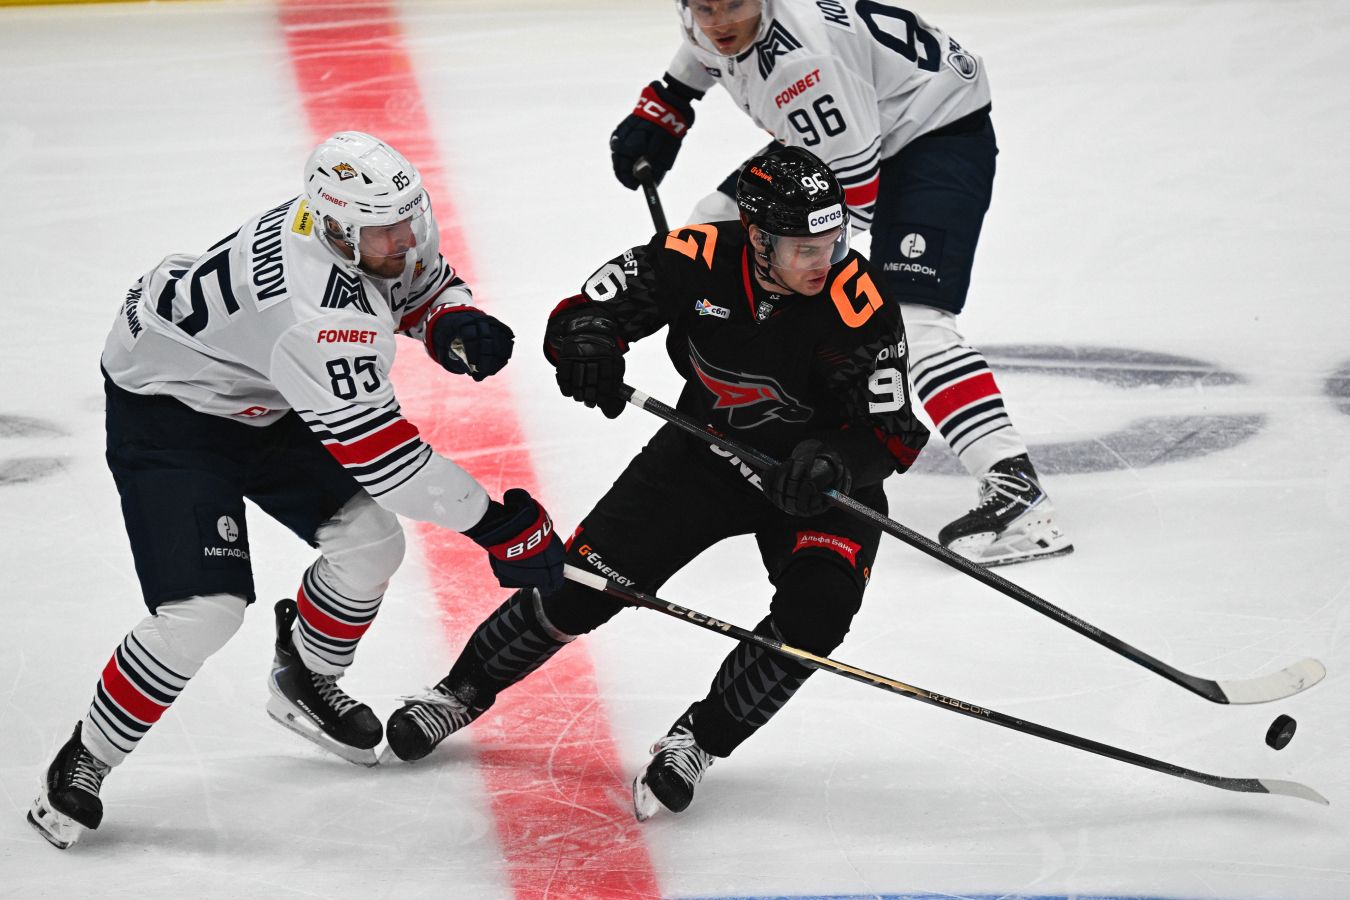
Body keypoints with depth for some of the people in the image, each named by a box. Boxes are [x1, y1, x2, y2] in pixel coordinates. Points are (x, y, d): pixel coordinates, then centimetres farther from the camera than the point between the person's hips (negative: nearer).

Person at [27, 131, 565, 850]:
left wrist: (454, 322, -15)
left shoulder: (395, 222, -15)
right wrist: (498, 525, -31)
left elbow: (425, 283, 9)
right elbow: (382, 455, -37)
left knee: (371, 539, 2)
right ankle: (83, 764, 1)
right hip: (166, 406, -9)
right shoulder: (318, 313, -41)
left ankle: (303, 682, 30)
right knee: (205, 609, -18)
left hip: (263, 399, 9)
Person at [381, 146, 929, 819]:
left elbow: (896, 434, -23)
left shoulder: (860, 307, -28)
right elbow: (583, 311, -14)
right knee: (587, 578, -3)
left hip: (821, 478, -2)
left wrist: (834, 461, -44)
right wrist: (587, 341, -38)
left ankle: (697, 741, -7)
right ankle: (464, 690, 21)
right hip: (707, 450, 2)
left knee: (816, 612, -27)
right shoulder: (697, 260, -22)